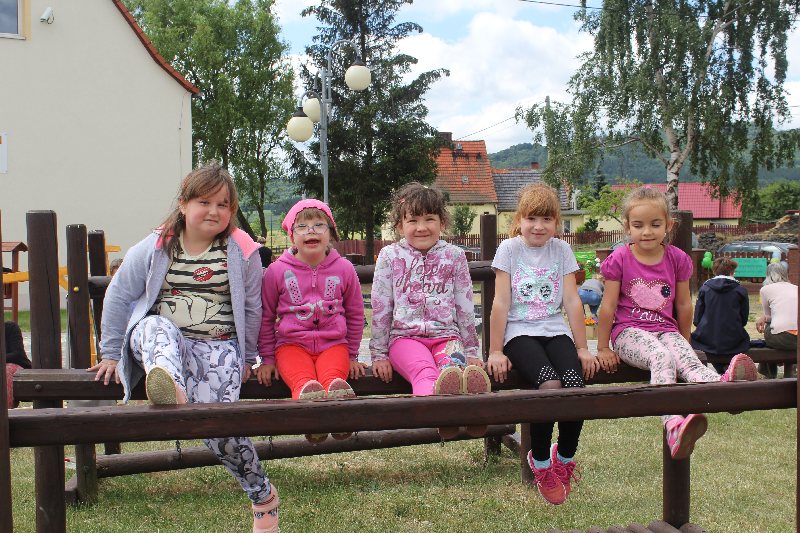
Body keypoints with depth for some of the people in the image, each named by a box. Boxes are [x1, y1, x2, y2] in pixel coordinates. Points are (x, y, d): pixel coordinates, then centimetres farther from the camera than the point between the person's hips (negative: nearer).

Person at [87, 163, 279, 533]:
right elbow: (118, 296, 11)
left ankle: (263, 495, -2)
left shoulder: (242, 252, 5)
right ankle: (169, 384, -68)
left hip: (218, 346, -1)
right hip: (162, 341, 2)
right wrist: (111, 352, 11)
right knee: (156, 326, -36)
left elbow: (252, 309, 10)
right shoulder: (154, 249, 5)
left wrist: (245, 359, 12)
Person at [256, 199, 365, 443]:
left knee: (333, 375, -32)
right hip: (292, 343, -1)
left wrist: (352, 356, 16)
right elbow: (266, 317, 12)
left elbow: (355, 315, 17)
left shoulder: (344, 269, 6)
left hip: (333, 343, 1)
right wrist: (267, 358, 10)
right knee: (302, 378, -33)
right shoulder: (277, 271, 2)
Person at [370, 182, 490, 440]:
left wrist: (471, 351, 12)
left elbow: (465, 306, 14)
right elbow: (380, 307, 9)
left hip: (446, 334, 2)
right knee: (424, 370, -36)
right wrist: (379, 354, 7)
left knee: (454, 363, -35)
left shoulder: (454, 256, 12)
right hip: (405, 336, -1)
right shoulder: (390, 256, 8)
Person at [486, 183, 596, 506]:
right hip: (520, 332, -3)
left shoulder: (561, 250, 10)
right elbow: (501, 302, -2)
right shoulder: (509, 248, 2)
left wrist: (582, 348, 4)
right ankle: (540, 462, -3)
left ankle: (565, 457, 4)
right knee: (550, 384, -30)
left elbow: (572, 301, 7)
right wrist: (496, 351, -6)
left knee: (575, 384, -25)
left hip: (555, 331, 3)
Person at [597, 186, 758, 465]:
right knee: (661, 358, -35)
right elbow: (608, 307, -1)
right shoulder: (620, 259, -3)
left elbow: (683, 305, 15)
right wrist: (603, 348, 2)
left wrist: (685, 341, 20)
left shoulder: (677, 258, 6)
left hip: (666, 330, 4)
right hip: (629, 331, -4)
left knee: (688, 360, -29)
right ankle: (674, 426, -57)